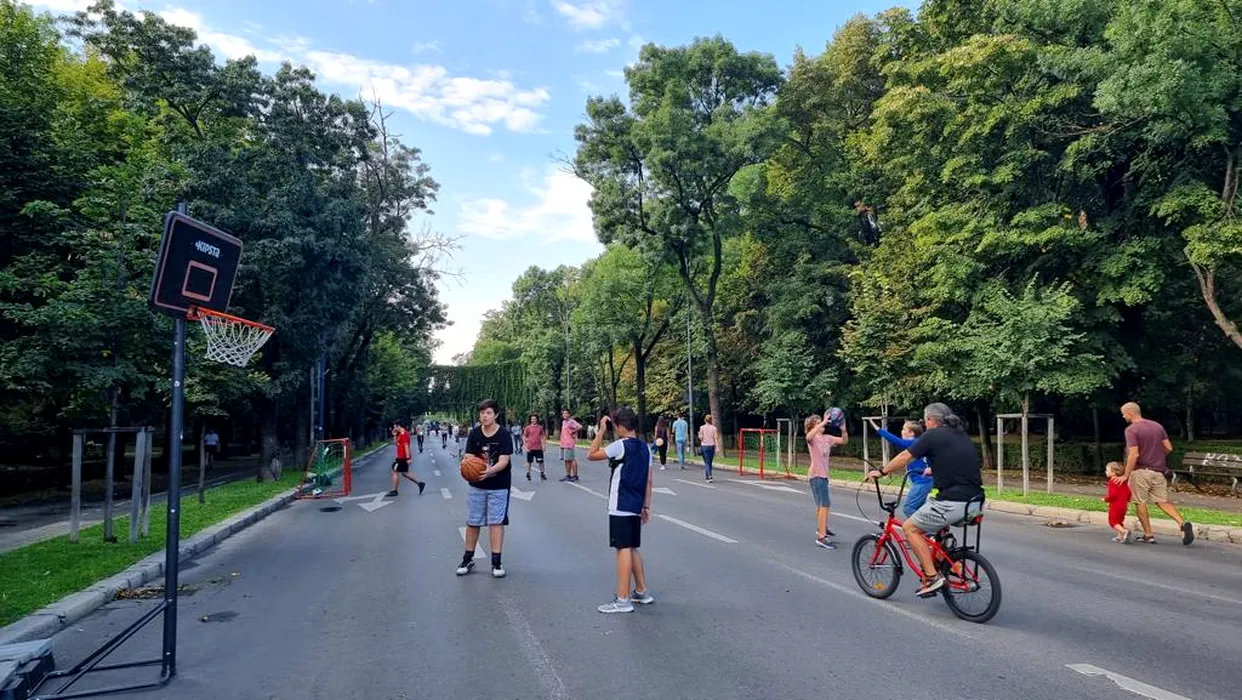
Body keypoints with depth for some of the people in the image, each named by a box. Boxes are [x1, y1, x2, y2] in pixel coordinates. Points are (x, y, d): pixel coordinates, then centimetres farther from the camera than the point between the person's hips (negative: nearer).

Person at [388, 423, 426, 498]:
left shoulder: (403, 434, -17)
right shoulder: (401, 434, 15)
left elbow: (406, 446, -23)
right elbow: (396, 443, 24)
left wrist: (408, 458, -26)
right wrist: (395, 435, 8)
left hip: (402, 458, -10)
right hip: (401, 457, 10)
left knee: (395, 471, -2)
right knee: (404, 473, 14)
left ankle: (394, 491, 6)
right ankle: (420, 483, 11)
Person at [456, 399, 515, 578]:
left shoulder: (504, 435, -13)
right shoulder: (474, 434, -3)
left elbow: (503, 461, -20)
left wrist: (490, 471, -38)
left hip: (499, 486, -3)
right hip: (476, 485, 3)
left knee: (496, 522, -1)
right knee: (472, 522, 10)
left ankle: (496, 562, 7)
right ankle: (468, 559, 26)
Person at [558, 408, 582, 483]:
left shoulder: (571, 422, -12)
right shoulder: (563, 422, 16)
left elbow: (580, 427, -27)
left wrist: (573, 432, -15)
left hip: (569, 444, -9)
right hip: (563, 444, 9)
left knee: (571, 460, -6)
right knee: (566, 460, 12)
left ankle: (575, 475, -1)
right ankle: (567, 475, 19)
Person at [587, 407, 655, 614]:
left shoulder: (620, 445, -13)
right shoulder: (645, 447, 9)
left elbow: (591, 455, -8)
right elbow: (649, 480, 11)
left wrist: (601, 431, -6)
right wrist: (646, 506, 16)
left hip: (620, 508, -8)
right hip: (636, 507, 8)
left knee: (623, 549, -5)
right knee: (632, 548, 18)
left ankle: (623, 600, -2)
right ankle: (642, 592, 25)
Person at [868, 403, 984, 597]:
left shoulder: (933, 436, -3)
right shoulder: (963, 436, 18)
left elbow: (904, 457, 1)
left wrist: (880, 472, 15)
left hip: (953, 503, -8)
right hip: (976, 503, 8)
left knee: (910, 527, 7)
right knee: (936, 526, 31)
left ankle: (932, 577, 2)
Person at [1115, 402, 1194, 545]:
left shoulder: (1131, 429, -13)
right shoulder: (1157, 426, 8)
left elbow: (1134, 454, -19)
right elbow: (1169, 448, 8)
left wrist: (1125, 475, -14)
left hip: (1141, 471, -6)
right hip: (1159, 471, 6)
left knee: (1140, 503, 6)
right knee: (1163, 502, 10)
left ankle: (1148, 535, 9)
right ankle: (1183, 523, -11)